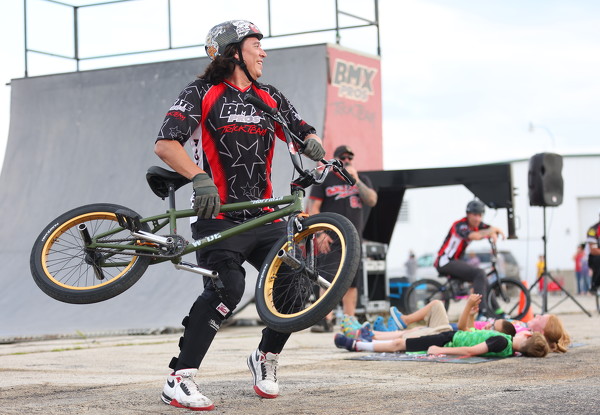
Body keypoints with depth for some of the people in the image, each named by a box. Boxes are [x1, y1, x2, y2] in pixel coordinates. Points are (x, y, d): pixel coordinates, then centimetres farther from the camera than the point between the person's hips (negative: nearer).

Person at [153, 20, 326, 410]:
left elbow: (303, 131, 17)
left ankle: (266, 358, 22)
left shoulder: (270, 98, 15)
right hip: (219, 217, -6)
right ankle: (180, 380, -17)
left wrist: (313, 143, -9)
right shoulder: (201, 94, -2)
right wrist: (199, 177, -27)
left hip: (264, 216, 6)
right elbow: (165, 143, -11)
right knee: (226, 290, -25)